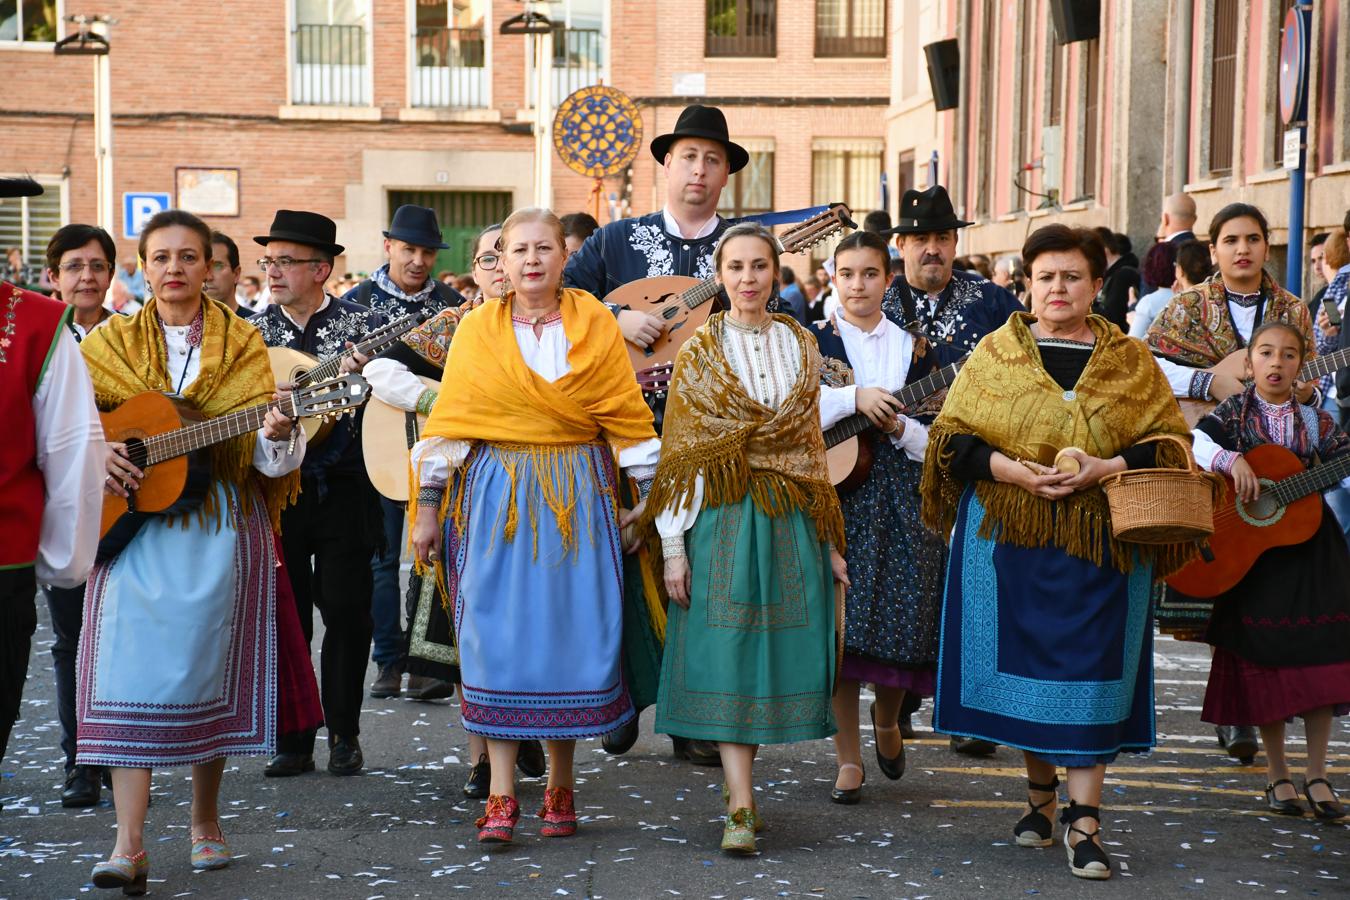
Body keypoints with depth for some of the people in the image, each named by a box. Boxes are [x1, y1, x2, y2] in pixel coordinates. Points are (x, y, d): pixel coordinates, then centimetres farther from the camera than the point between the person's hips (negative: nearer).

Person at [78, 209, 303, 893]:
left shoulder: (242, 344, 6)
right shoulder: (109, 343, 9)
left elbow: (258, 450, -1)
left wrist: (277, 434, -24)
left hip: (221, 523, 0)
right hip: (133, 522, 0)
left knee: (208, 668, 4)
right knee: (131, 669, -10)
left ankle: (205, 819, 20)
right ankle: (129, 843, -13)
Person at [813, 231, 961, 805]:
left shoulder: (917, 348, 10)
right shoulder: (810, 342, 5)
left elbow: (940, 437, 8)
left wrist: (900, 427, -11)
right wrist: (853, 398, -18)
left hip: (902, 497, 2)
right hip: (834, 494, -1)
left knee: (907, 618, -3)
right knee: (840, 626, -4)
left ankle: (887, 718, 28)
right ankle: (848, 757, 9)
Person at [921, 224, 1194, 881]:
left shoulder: (1130, 361, 7)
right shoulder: (995, 354, 7)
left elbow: (1169, 442, 4)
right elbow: (952, 437, 3)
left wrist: (1104, 468, -13)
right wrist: (1014, 470, -13)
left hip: (1100, 543, 0)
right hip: (1009, 538, 1)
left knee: (1091, 668, -5)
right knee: (1025, 658, 5)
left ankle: (1084, 819, -2)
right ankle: (1041, 791, 24)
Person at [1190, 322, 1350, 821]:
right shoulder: (1234, 412, -1)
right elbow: (1194, 441, -15)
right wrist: (1231, 460, -29)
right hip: (1251, 551, -2)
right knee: (1266, 658, 3)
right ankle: (1277, 773, 17)